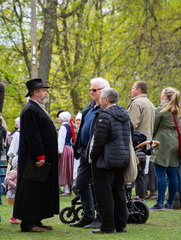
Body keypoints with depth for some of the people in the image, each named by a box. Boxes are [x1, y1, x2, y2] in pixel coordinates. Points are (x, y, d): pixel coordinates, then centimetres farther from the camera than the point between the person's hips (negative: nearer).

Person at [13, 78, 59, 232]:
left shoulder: (38, 109, 18)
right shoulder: (30, 110, -15)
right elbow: (32, 135, -22)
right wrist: (40, 156, -24)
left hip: (43, 158, 10)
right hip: (35, 160, -10)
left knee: (41, 190, 12)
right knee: (32, 189, -7)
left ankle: (36, 221, 17)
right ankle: (28, 223, -3)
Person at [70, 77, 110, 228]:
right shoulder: (90, 107, 15)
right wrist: (79, 148, 17)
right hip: (86, 151, 10)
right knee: (82, 183, 12)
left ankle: (101, 219, 8)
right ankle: (88, 217, 21)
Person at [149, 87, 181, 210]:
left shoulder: (161, 109, -9)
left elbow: (153, 126, -4)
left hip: (163, 143, -8)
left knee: (160, 173, -8)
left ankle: (160, 203, -11)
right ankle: (170, 203, 12)